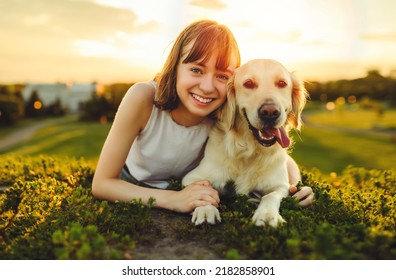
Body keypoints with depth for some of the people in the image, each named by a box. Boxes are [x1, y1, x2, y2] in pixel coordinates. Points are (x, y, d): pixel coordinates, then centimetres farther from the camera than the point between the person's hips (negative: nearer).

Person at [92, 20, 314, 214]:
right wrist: (173, 199, -42)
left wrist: (296, 187, -32)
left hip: (187, 190, 2)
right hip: (131, 190, -1)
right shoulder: (143, 97, -32)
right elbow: (101, 184, -29)